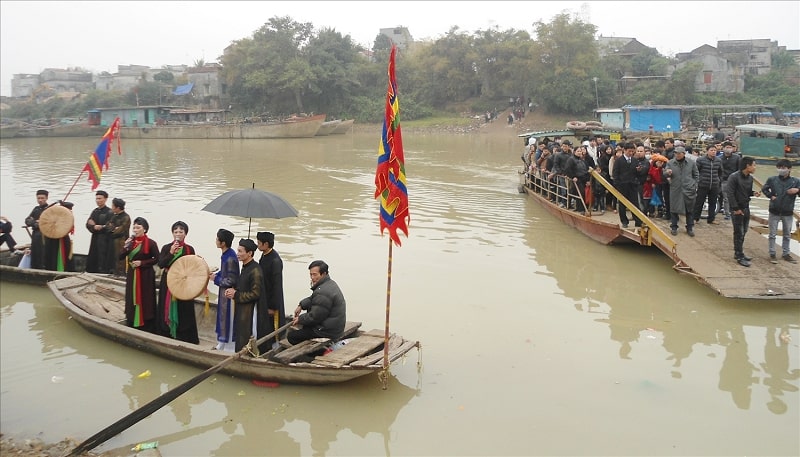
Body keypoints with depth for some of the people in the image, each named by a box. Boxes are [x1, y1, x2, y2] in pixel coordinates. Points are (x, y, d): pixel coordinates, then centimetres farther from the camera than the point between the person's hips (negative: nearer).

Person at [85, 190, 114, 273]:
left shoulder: (109, 212, -8)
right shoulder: (94, 211, 14)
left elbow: (109, 228, -16)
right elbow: (88, 225, 7)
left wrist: (97, 227, -10)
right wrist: (94, 227, -13)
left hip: (105, 242, -7)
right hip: (95, 240, 7)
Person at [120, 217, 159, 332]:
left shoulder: (151, 243, -9)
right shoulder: (130, 241, 6)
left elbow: (156, 259, -6)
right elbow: (121, 257, 3)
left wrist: (142, 263, -15)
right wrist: (126, 247, -14)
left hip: (145, 275, -5)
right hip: (132, 274, 5)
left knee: (145, 300, -1)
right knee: (132, 299, 8)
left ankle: (146, 329, 5)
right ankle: (132, 326, 17)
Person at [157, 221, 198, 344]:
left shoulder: (189, 249, 1)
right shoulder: (166, 247, 1)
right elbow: (161, 264, -10)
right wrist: (171, 252, -19)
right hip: (168, 282, 1)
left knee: (183, 310, 0)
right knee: (167, 308, 4)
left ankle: (184, 337, 6)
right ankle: (167, 334, 14)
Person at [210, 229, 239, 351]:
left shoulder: (230, 258, -25)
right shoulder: (226, 254, 3)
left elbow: (231, 281, -23)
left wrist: (216, 279, -13)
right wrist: (215, 274, 3)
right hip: (224, 292, 9)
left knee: (227, 319, 3)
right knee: (222, 317, 19)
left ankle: (228, 347, 16)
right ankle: (222, 343, 33)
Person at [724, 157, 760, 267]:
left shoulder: (750, 178, 6)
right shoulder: (734, 177, -16)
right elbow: (730, 193, -17)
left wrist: (754, 193, -6)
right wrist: (736, 208, -18)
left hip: (746, 208, 7)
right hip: (737, 209, -7)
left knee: (744, 232, 13)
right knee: (739, 233, -3)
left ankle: (739, 253, 25)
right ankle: (740, 256, 3)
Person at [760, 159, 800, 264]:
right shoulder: (772, 179, -4)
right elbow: (764, 189, 10)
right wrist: (770, 196, -4)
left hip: (788, 213, 1)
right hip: (774, 212, -1)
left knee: (787, 235, 14)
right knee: (772, 234, 6)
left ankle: (786, 254, 27)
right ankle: (772, 254, 16)